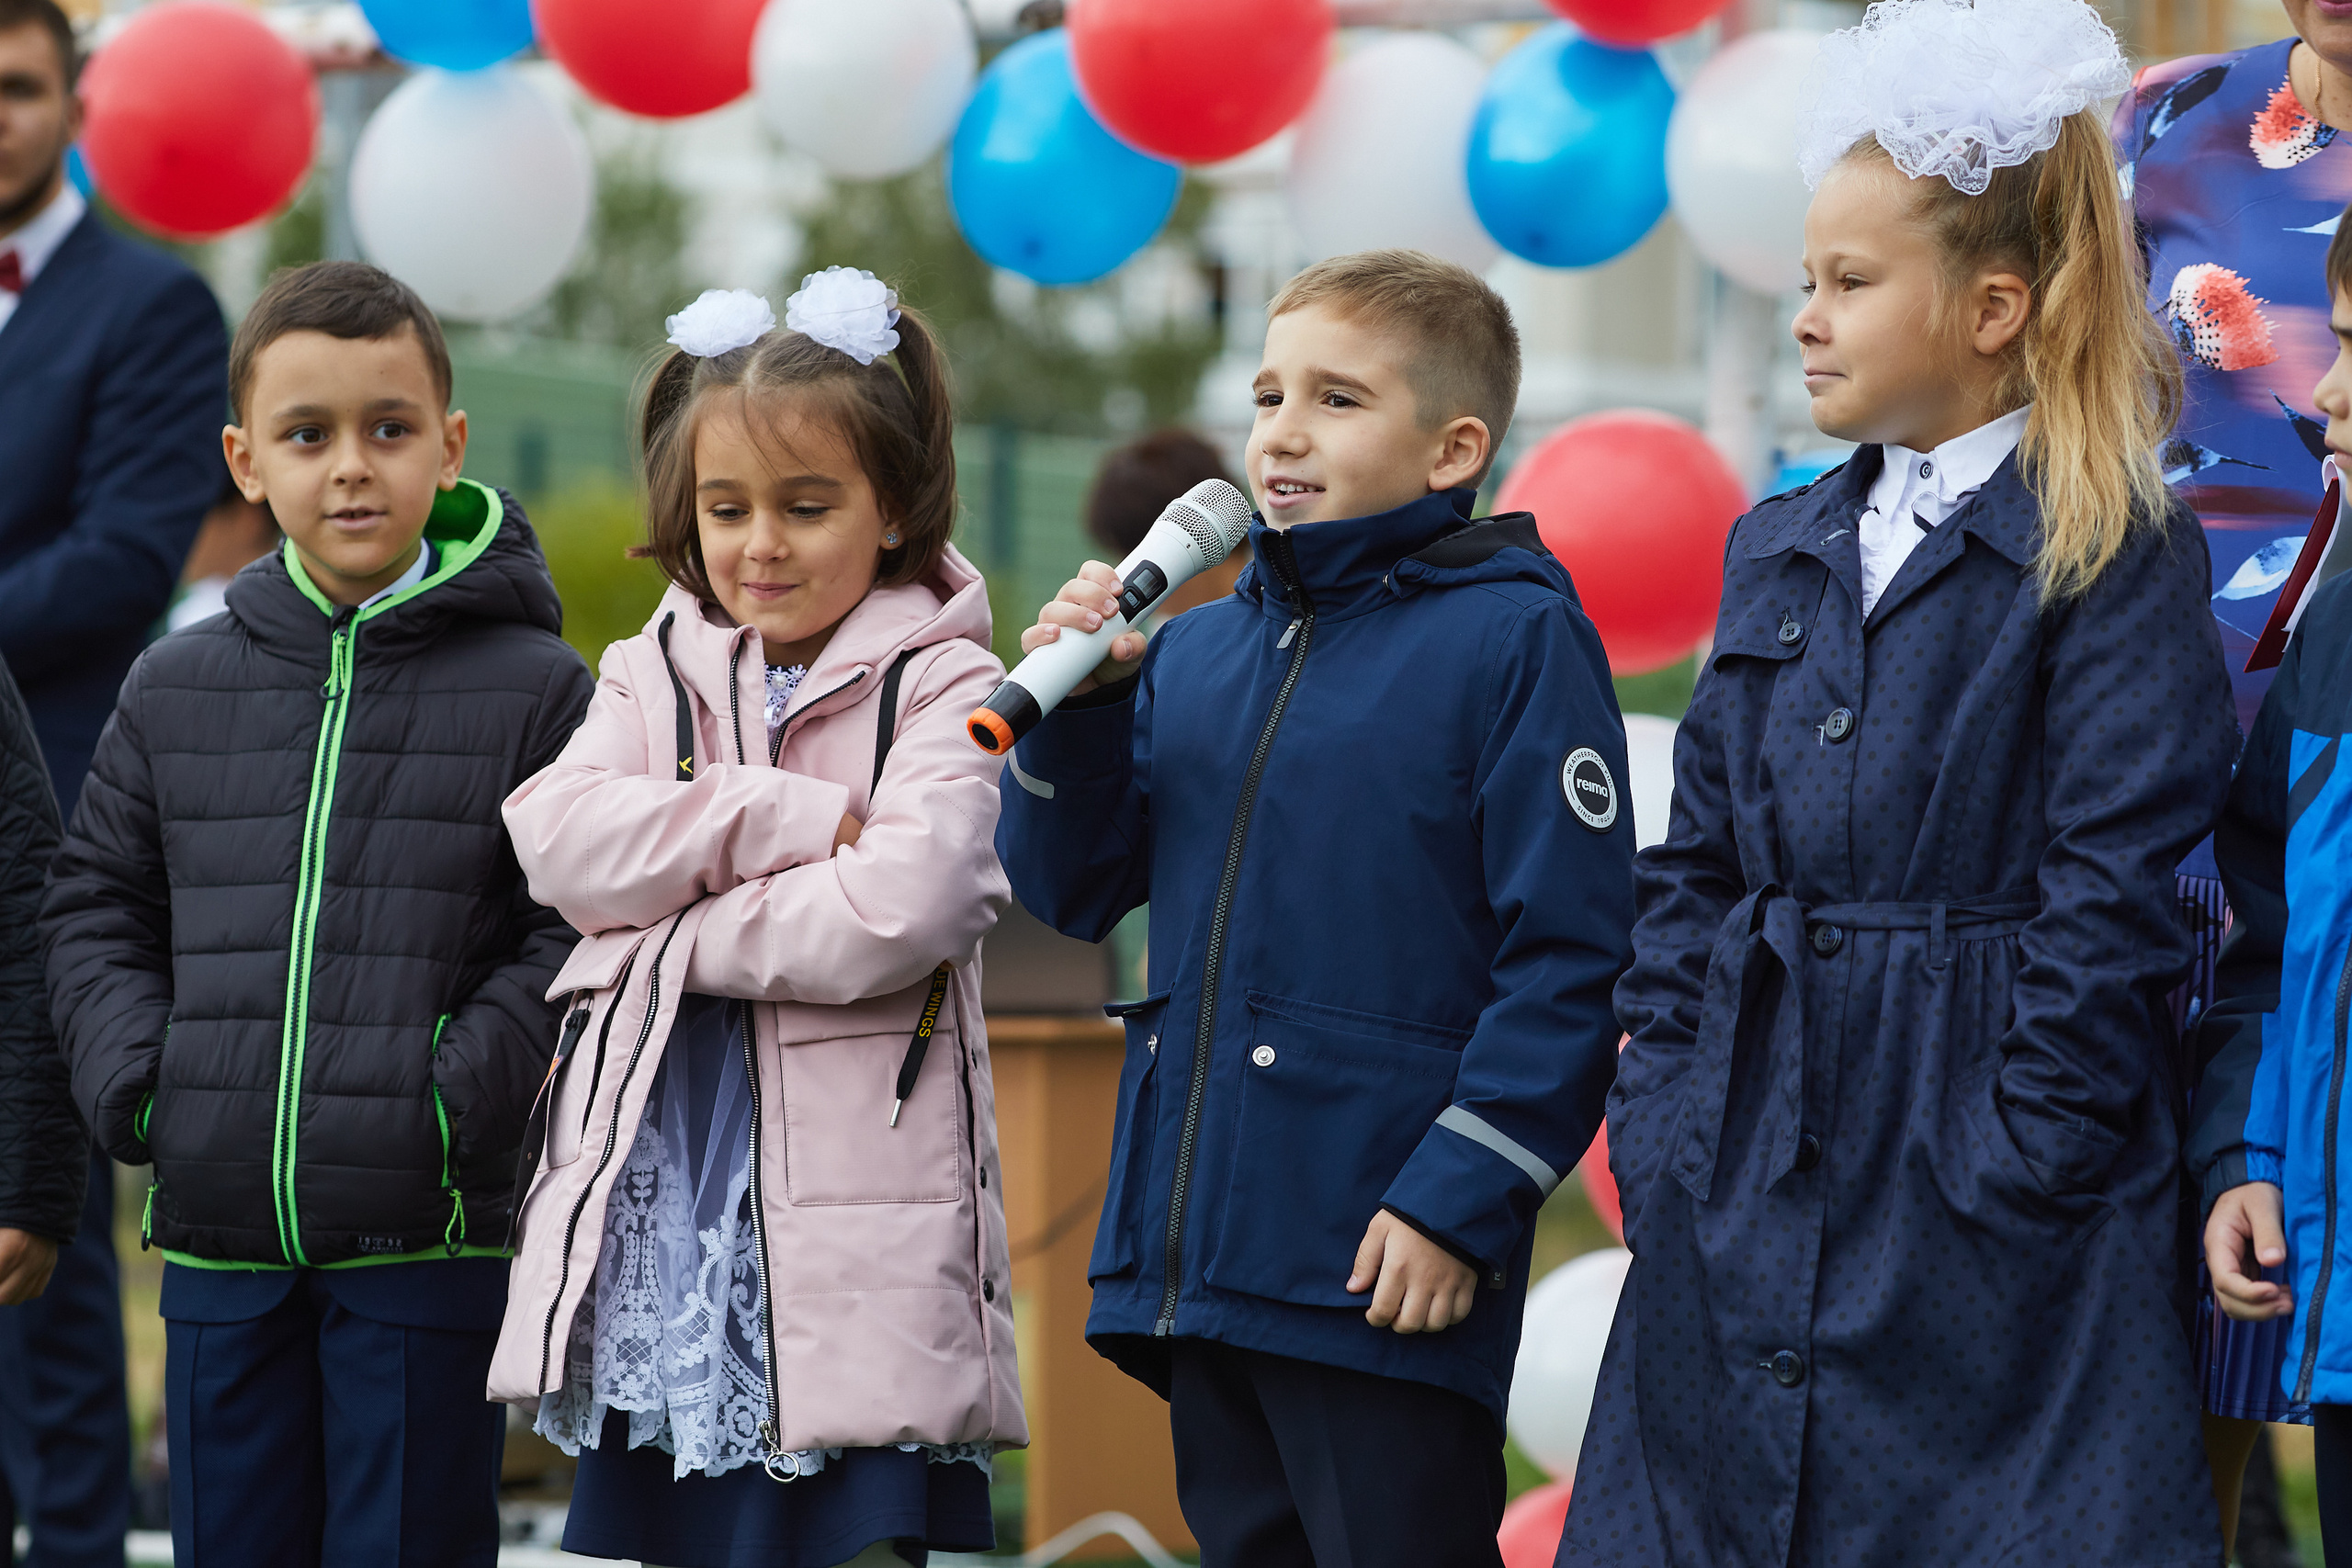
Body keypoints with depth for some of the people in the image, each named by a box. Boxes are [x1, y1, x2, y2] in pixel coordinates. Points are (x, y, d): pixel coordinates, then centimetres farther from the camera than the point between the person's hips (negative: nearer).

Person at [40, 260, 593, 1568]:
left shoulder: (533, 688, -1)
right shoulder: (176, 690, 9)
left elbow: (576, 923, -5)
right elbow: (100, 907, 14)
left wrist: (460, 1093, -15)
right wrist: (139, 1085, -1)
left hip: (429, 1237, -3)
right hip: (220, 1238, 4)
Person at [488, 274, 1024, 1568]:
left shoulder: (938, 685, -1)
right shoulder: (650, 675, 15)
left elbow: (903, 903, -17)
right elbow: (563, 839, -4)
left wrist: (666, 935, -8)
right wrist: (796, 819, -11)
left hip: (849, 1217, -5)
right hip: (657, 1208, 5)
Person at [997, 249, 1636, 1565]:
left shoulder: (1516, 640, -7)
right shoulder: (1197, 654, 13)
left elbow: (1569, 959, -11)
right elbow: (1074, 890, 16)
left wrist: (1460, 1204, -16)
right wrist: (1074, 703, -1)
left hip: (1387, 1272, -7)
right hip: (1202, 1253, 7)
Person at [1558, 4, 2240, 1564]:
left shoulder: (2112, 553, -6)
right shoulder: (1782, 551, 14)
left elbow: (2113, 896, -11)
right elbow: (1697, 865, 14)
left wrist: (2021, 1171, -15)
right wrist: (1661, 1127, 5)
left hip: (1995, 1199, -6)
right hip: (1760, 1187, 6)